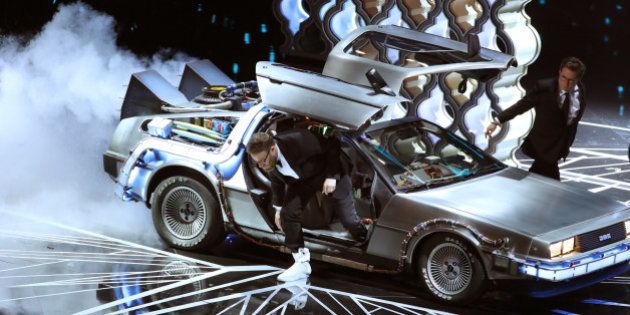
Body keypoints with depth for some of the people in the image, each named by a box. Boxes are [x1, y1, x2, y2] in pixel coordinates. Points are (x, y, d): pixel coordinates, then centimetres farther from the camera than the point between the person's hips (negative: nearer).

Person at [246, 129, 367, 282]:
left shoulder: (298, 141, -40)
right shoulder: (266, 157, -20)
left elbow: (333, 145, -26)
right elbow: (276, 180, 4)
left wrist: (332, 176, -28)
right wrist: (278, 207, 9)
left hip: (329, 173, -5)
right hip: (301, 180, 5)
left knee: (348, 218, -1)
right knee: (288, 214, -15)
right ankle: (302, 263, -6)